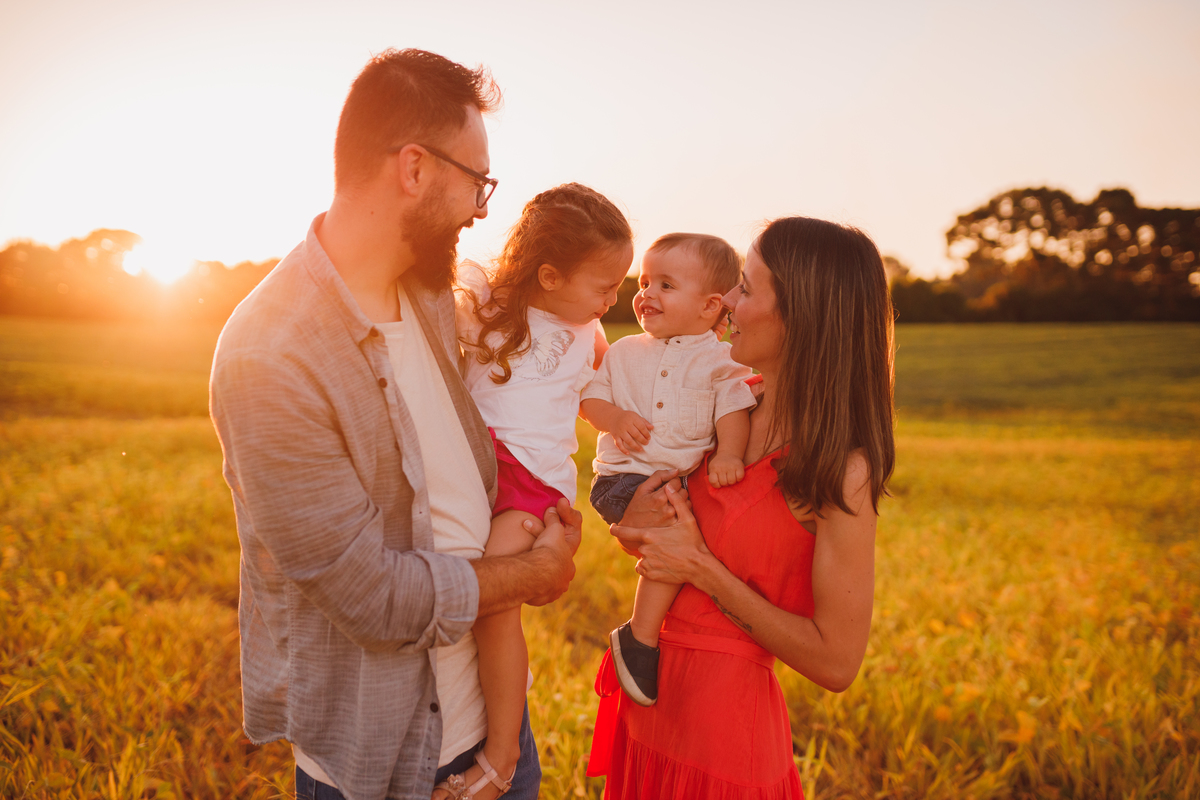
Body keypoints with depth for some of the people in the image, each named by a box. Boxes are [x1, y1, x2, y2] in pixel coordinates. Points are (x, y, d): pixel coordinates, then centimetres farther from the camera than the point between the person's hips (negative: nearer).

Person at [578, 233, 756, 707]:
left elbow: (733, 412, -3)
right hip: (625, 476, -2)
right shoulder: (624, 352, 17)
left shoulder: (722, 360, 9)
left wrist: (728, 454, -23)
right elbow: (589, 399, 14)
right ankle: (640, 638, -18)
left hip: (687, 479, 2)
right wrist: (615, 418, -8)